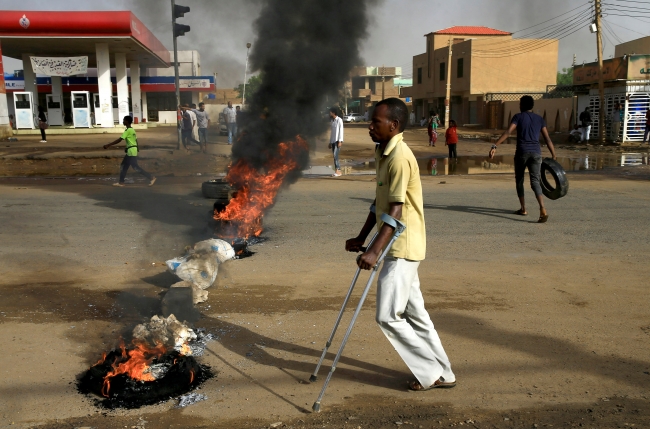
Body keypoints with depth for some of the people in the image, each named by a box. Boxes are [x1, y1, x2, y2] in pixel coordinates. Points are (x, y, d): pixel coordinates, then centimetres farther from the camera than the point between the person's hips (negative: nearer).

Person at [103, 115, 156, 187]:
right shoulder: (132, 130, 13)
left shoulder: (128, 130, -15)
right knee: (123, 166, 12)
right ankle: (121, 182, 16)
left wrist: (108, 145, -16)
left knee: (136, 167, -7)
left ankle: (151, 178, -5)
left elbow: (119, 140, -19)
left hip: (131, 151, -10)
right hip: (130, 151, 10)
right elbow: (136, 140, 17)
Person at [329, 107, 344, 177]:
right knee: (335, 156, 4)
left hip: (337, 141, -8)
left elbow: (341, 131, -11)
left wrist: (340, 141, -19)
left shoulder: (339, 120, -5)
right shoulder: (332, 121, 18)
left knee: (335, 155, -16)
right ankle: (338, 171, 5)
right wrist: (330, 142, 18)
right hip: (333, 141, 8)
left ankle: (337, 171, -18)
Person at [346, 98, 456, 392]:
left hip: (403, 248, -10)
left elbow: (396, 211, -24)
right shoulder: (383, 154, 11)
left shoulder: (399, 157, -19)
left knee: (389, 316, -6)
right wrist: (361, 238, 17)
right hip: (398, 247, 10)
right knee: (413, 313, 15)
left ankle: (432, 372, 10)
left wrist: (374, 251, -29)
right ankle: (442, 374, 26)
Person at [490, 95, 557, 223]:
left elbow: (507, 132, -11)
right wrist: (554, 156, 10)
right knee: (535, 181, -4)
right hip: (536, 153, 2)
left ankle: (523, 209, 22)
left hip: (522, 152, -2)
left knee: (519, 180, 16)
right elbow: (548, 139, 8)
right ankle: (543, 209, -25)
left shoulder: (518, 117, 4)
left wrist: (494, 146, -18)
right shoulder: (539, 119, 14)